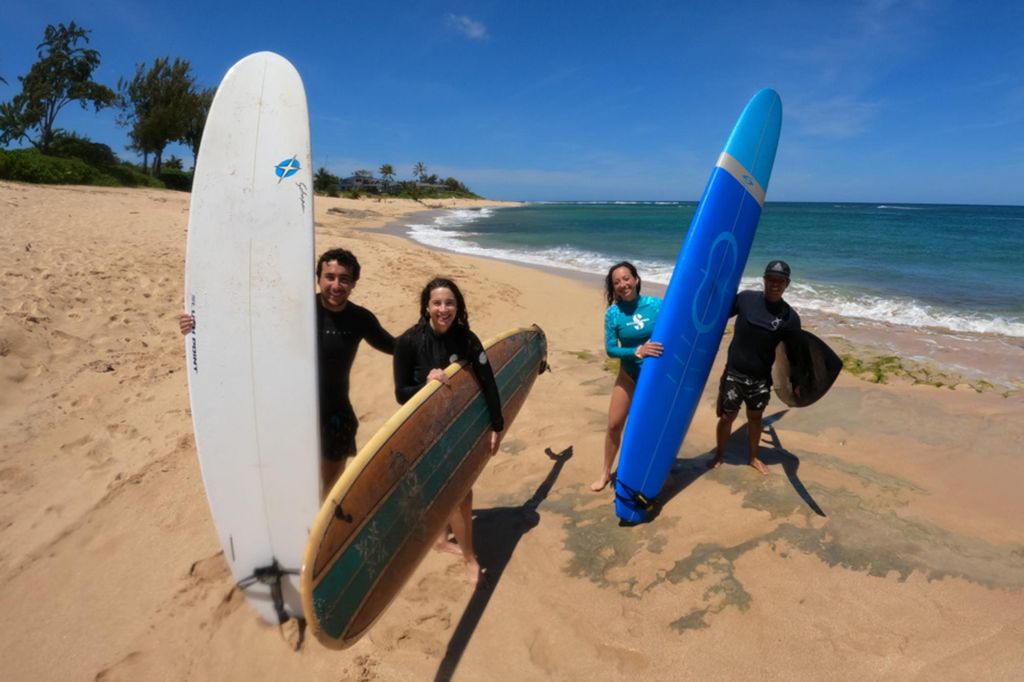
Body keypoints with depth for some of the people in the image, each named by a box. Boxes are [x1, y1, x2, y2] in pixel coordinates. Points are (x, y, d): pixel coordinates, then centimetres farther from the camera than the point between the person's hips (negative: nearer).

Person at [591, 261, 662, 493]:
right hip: (629, 374, 1)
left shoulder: (656, 304, -14)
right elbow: (611, 349, -16)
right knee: (614, 424, 4)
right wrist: (637, 351, -31)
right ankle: (605, 472, 24)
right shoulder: (613, 313, -13)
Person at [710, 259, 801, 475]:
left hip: (761, 378, 1)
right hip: (734, 373, -1)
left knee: (755, 417, 18)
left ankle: (753, 457, 38)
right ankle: (719, 454, 30)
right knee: (727, 416, 8)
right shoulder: (746, 298, -8)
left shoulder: (790, 317, -7)